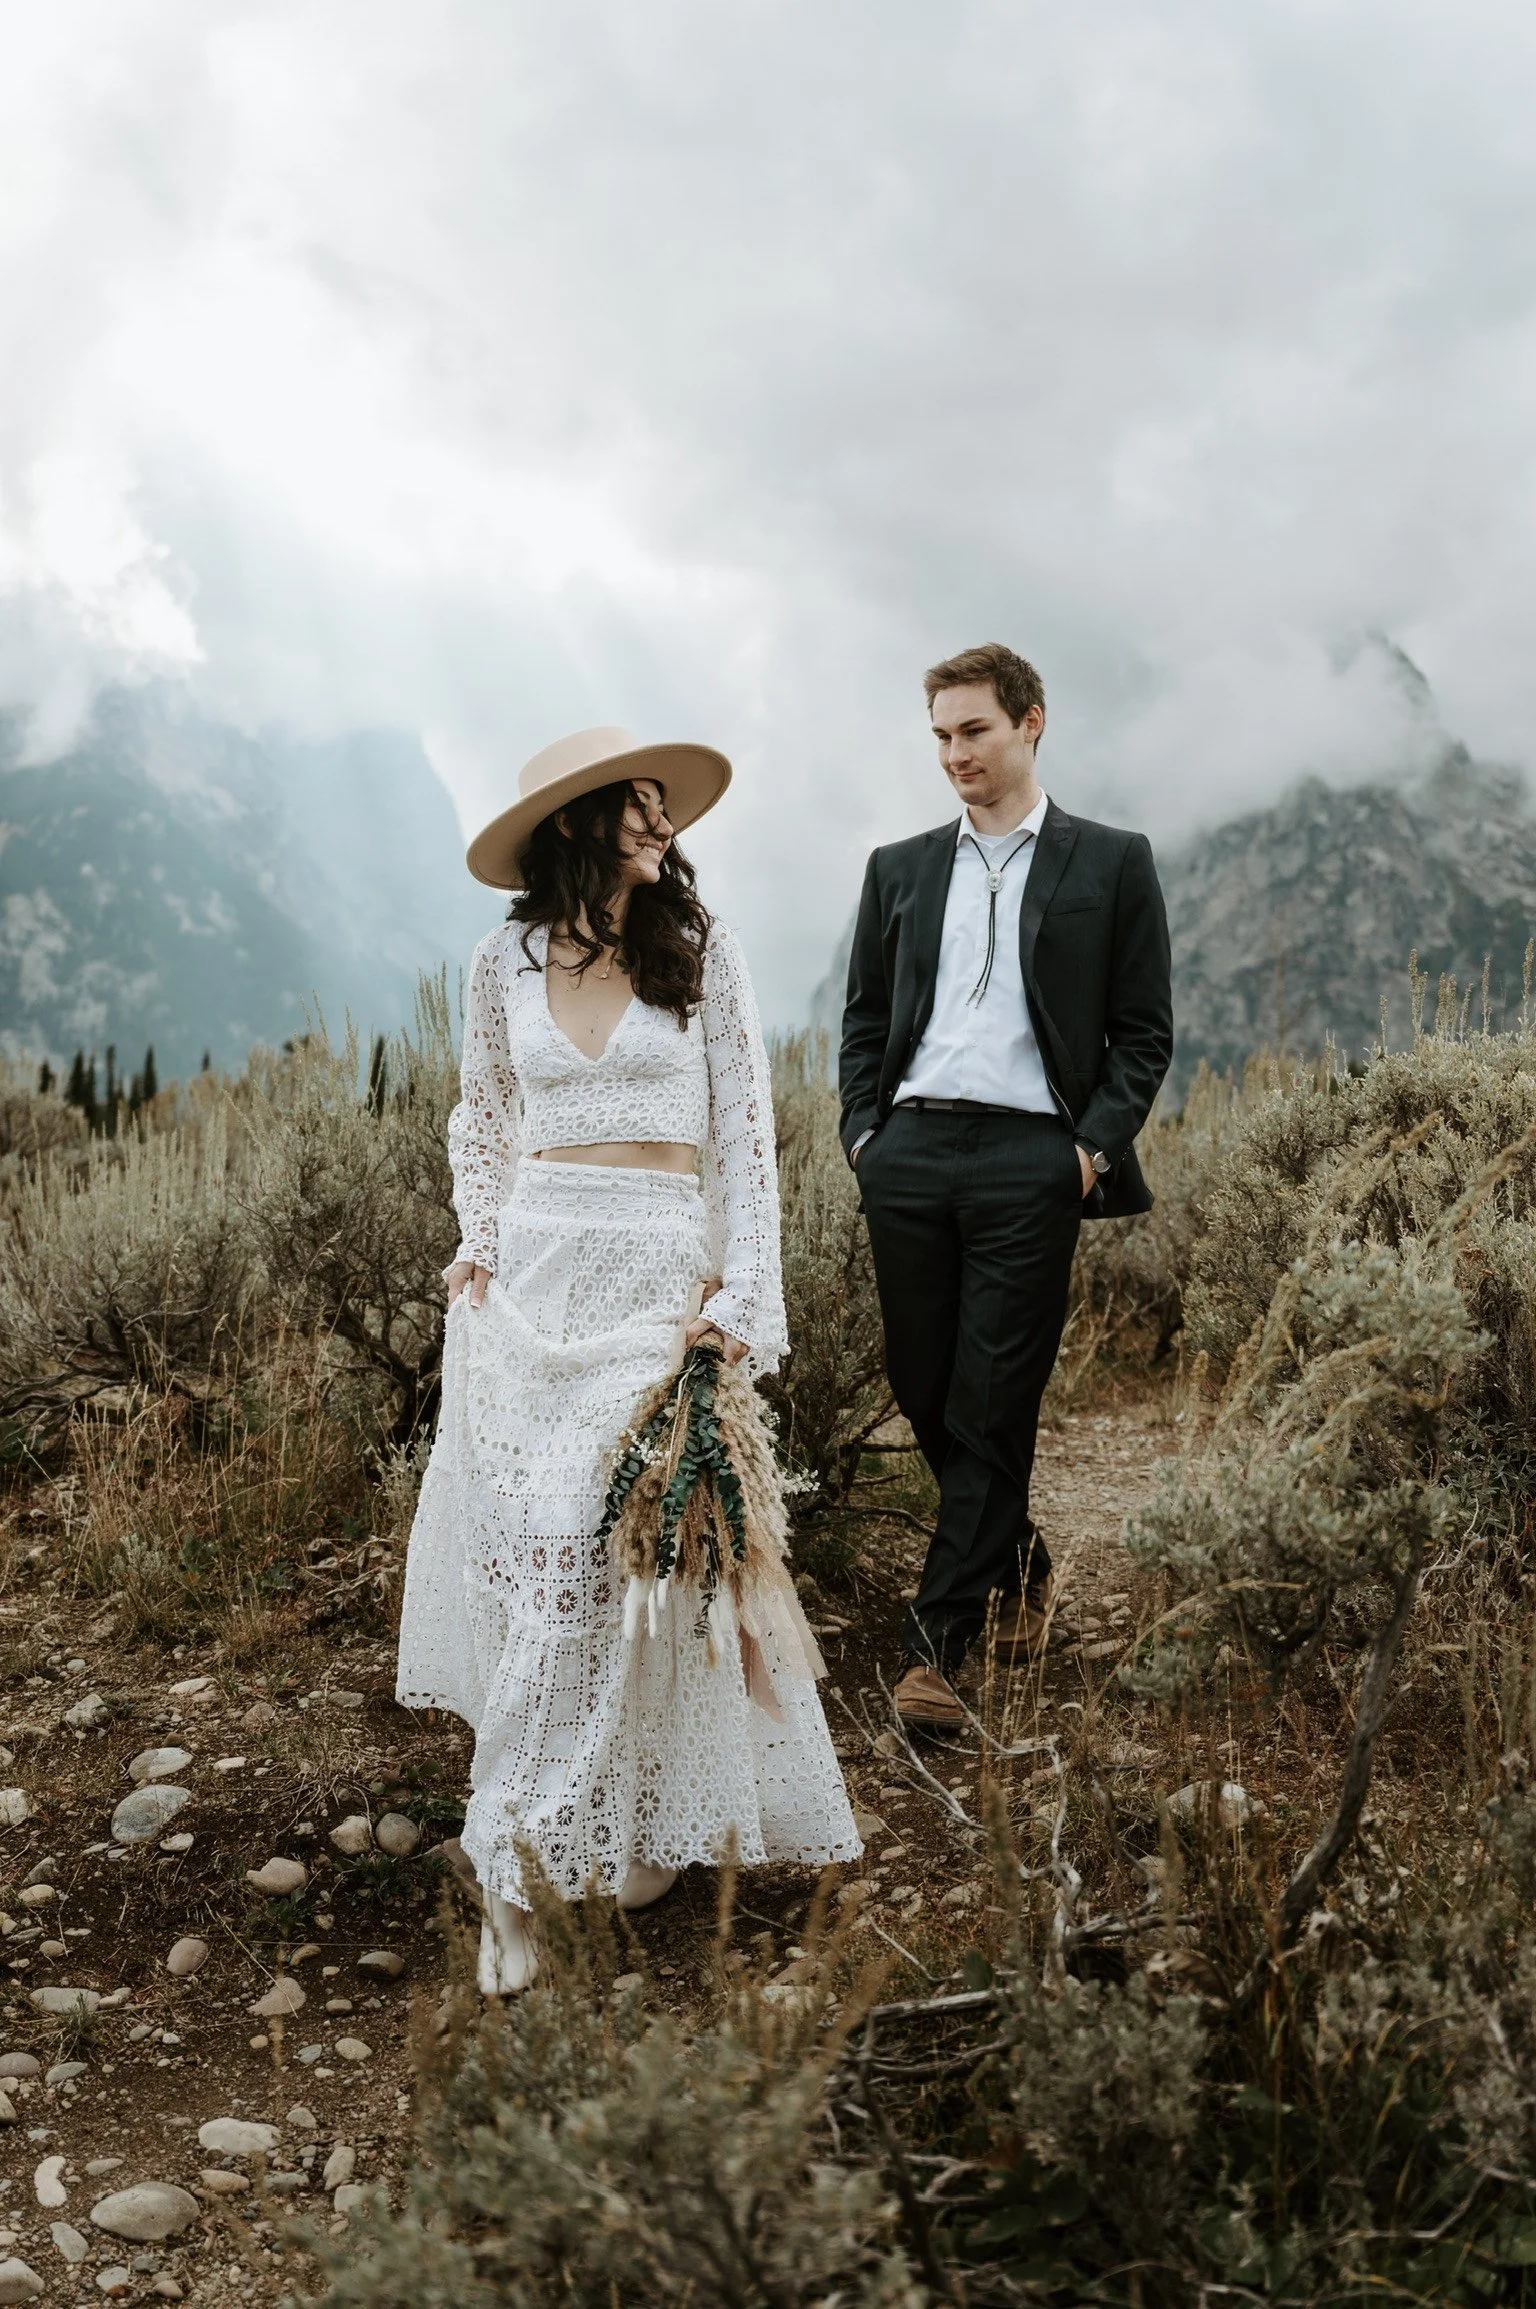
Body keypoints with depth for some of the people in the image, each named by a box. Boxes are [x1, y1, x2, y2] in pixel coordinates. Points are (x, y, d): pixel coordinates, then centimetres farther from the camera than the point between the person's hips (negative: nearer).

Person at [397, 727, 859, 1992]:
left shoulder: (702, 953, 1)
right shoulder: (505, 961, 7)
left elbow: (746, 1131, -1)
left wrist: (740, 1293, -8)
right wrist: (479, 1244, 8)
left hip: (658, 1274, -2)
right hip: (533, 1279, 2)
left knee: (631, 1541, -7)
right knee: (530, 1540, 4)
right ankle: (529, 1835, 20)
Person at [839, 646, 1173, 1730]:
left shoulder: (1111, 863, 6)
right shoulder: (899, 869, 15)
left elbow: (1145, 1032, 4)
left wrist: (1094, 1150, -7)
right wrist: (862, 1133, 5)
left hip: (1029, 1160, -4)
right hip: (910, 1154, 4)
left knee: (993, 1408, -4)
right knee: (923, 1392, 8)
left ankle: (939, 1643, 3)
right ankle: (1018, 1557, 31)